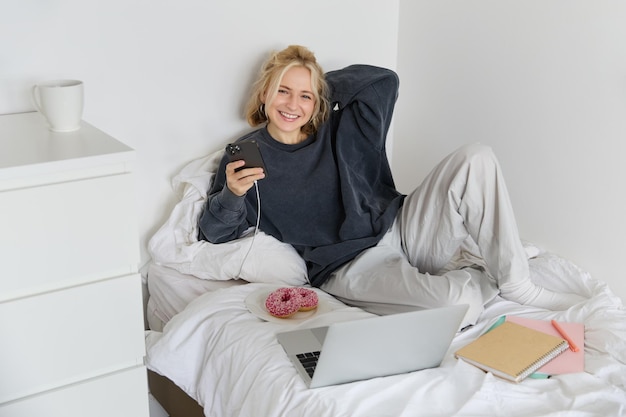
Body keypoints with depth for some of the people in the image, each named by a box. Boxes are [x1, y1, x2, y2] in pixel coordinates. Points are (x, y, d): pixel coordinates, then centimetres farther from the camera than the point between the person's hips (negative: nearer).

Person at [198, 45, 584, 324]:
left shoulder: (338, 132, 12)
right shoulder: (248, 155, 1)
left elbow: (385, 81, 13)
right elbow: (214, 232, -2)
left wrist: (322, 83, 9)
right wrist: (232, 194, -24)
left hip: (401, 228, 6)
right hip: (353, 267, -5)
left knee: (475, 158, -16)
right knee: (457, 302, -35)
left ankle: (517, 285, -12)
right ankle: (485, 277, 4)